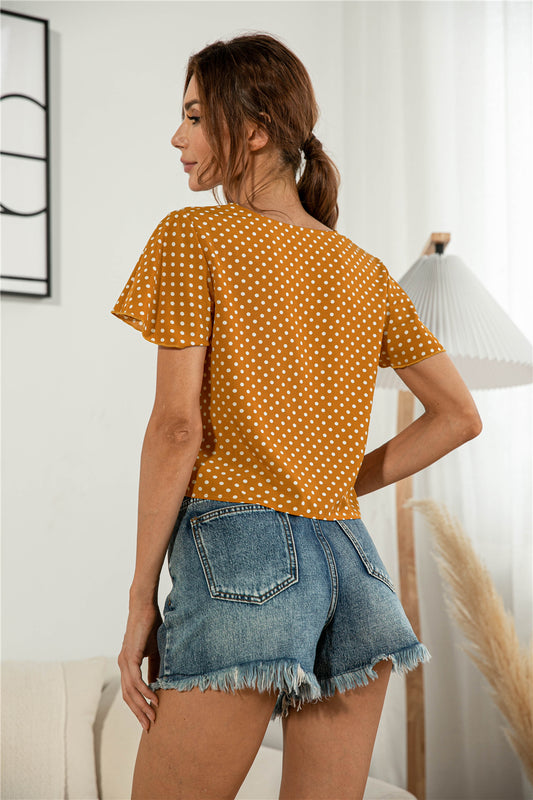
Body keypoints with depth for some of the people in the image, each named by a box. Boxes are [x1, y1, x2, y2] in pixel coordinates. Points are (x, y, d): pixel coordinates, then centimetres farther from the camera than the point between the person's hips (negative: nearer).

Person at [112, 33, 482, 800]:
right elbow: (460, 416, 15)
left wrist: (140, 594, -5)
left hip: (239, 551, -6)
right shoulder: (365, 271, 14)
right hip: (353, 560, 6)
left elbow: (177, 425, -10)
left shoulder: (192, 237, -2)